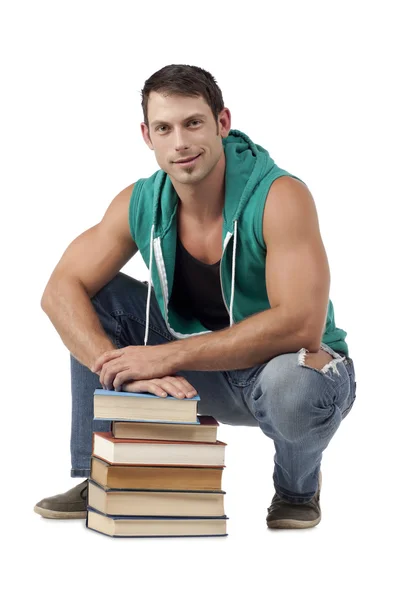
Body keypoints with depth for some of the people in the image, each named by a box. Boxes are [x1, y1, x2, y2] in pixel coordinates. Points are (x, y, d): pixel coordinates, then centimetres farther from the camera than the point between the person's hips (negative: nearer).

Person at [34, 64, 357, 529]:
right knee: (97, 297, -9)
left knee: (293, 384, -41)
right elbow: (61, 290, -12)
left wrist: (164, 357, -36)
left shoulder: (280, 196, -26)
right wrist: (125, 366, -32)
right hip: (203, 373, 5)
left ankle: (299, 488, -4)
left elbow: (301, 325, -36)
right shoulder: (140, 204, -10)